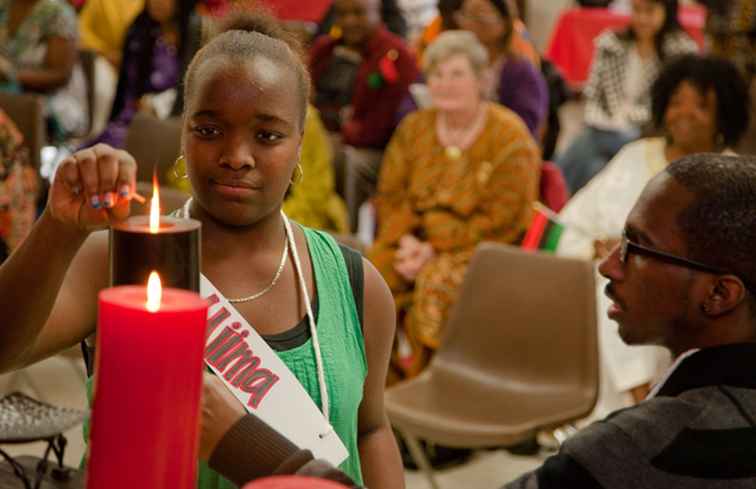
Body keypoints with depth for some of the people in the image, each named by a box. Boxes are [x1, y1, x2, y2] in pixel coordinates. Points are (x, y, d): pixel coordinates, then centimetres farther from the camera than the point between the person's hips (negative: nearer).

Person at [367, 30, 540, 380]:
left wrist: (435, 250, -15)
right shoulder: (414, 128, 11)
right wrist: (407, 240, -9)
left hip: (479, 250, -5)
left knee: (437, 284, -34)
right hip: (414, 242, 5)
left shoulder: (510, 139, -7)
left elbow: (499, 224, -11)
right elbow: (390, 197, 11)